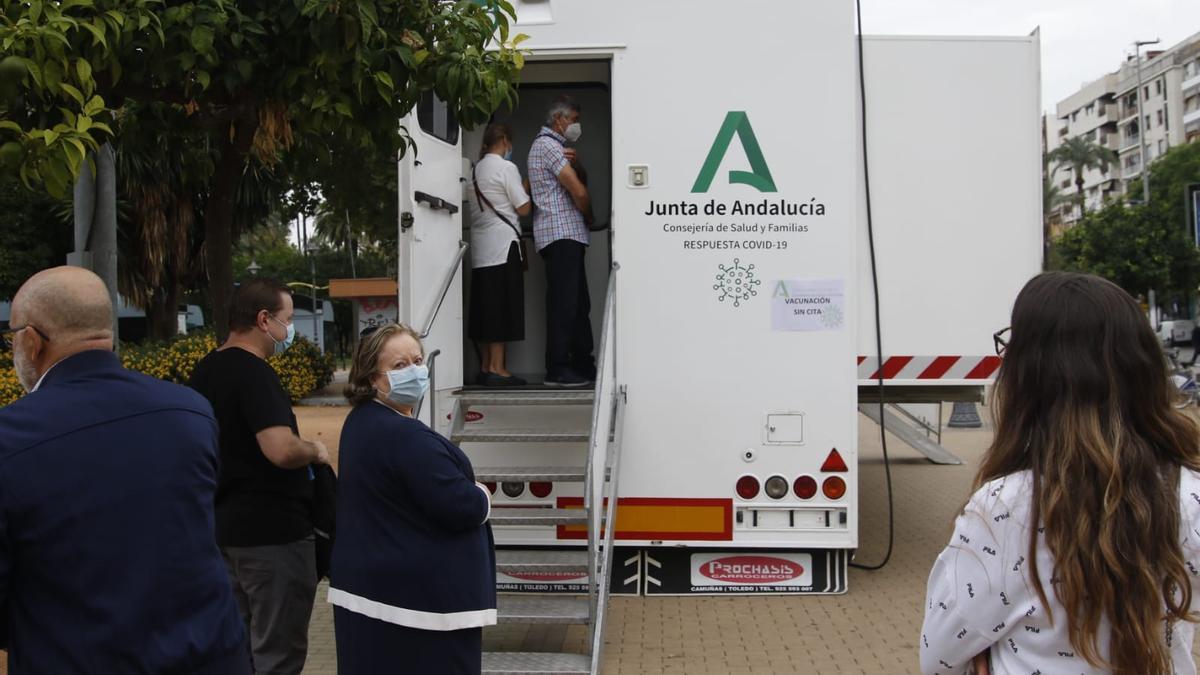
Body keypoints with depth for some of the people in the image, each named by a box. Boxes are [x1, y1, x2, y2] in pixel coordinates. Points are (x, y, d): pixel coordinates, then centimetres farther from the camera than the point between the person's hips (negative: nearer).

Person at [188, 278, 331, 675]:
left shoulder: (205, 370, 9)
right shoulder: (254, 373, -20)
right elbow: (281, 450, -31)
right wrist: (315, 451, -13)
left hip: (225, 526, 10)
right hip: (273, 532, -9)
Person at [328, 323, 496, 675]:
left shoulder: (361, 422, 9)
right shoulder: (405, 436, -22)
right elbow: (462, 508, -24)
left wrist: (464, 491, 4)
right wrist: (482, 497, -1)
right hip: (416, 595, -10)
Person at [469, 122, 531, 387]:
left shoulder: (477, 169, 15)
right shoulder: (506, 167, -7)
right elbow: (524, 208, -7)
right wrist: (527, 190, 11)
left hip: (480, 248, 8)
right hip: (503, 245, -7)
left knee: (485, 308, 8)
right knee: (503, 307, -6)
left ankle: (485, 367, 10)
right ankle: (496, 369, -8)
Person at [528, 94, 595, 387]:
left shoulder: (552, 146, 26)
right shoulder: (548, 145, -8)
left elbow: (571, 188, 21)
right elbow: (578, 191, -16)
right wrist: (589, 217, 2)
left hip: (569, 234, 11)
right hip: (560, 233, -11)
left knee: (579, 303, 11)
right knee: (563, 303, -11)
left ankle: (583, 365, 16)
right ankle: (557, 369, -9)